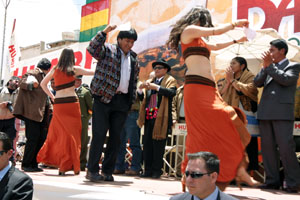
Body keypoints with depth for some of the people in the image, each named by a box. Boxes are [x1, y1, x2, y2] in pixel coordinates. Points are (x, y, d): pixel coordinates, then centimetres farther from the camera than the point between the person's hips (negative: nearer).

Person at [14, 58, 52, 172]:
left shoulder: (43, 77, 24)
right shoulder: (33, 73, -3)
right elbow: (22, 83, -15)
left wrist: (49, 107, 21)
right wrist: (31, 84, -34)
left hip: (41, 113, 9)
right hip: (32, 112, -9)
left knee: (41, 137, 7)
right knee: (33, 138, -9)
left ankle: (33, 164, 14)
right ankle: (26, 165, -1)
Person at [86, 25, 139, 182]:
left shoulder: (134, 58, 20)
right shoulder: (107, 50, 4)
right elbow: (92, 49, -15)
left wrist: (132, 100, 15)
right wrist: (104, 32, -22)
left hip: (122, 101, 5)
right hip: (103, 98, -5)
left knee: (115, 136, 5)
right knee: (99, 134, -7)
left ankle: (107, 171, 13)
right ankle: (92, 170, 0)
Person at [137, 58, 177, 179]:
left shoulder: (170, 80, 7)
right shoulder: (150, 82, 24)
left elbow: (172, 92, -13)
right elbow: (142, 98, 18)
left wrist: (156, 87, -20)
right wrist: (140, 88, -2)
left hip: (161, 118, -5)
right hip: (149, 117, 5)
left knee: (158, 145, -6)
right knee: (147, 144, 2)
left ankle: (157, 170, 0)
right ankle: (148, 170, 7)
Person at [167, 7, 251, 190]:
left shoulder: (199, 40, 28)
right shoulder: (189, 30, 3)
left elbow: (215, 46, 45)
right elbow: (216, 31, -3)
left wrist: (236, 41, 49)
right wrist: (235, 24, 12)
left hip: (209, 90, 9)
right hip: (197, 89, -9)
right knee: (205, 133, -15)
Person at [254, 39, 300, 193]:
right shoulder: (269, 68, 22)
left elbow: (286, 79, -12)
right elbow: (257, 83, 10)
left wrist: (270, 65, -9)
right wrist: (265, 67, -2)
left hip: (282, 112, -6)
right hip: (265, 113, 6)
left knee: (285, 147, -9)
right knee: (267, 147, 4)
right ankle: (272, 181, 10)